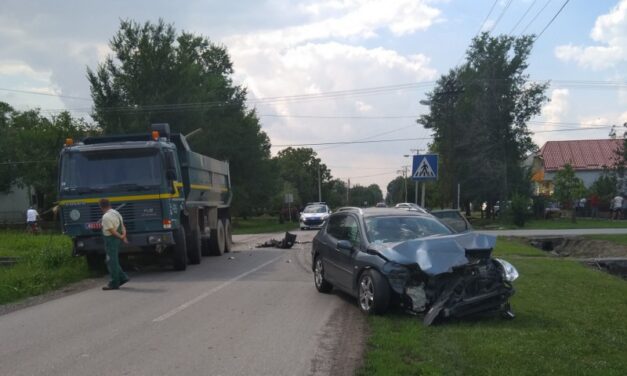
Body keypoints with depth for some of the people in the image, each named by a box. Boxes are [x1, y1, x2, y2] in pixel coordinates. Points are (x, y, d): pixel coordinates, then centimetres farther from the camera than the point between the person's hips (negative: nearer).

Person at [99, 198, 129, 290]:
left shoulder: (106, 217, -18)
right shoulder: (116, 213, 11)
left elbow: (112, 231, -20)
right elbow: (122, 226, 9)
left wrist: (121, 237, -10)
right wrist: (124, 236, -2)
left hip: (111, 239, -9)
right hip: (117, 239, 9)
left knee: (111, 262, -1)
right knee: (113, 261, 19)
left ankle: (114, 283, 4)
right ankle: (122, 277, 19)